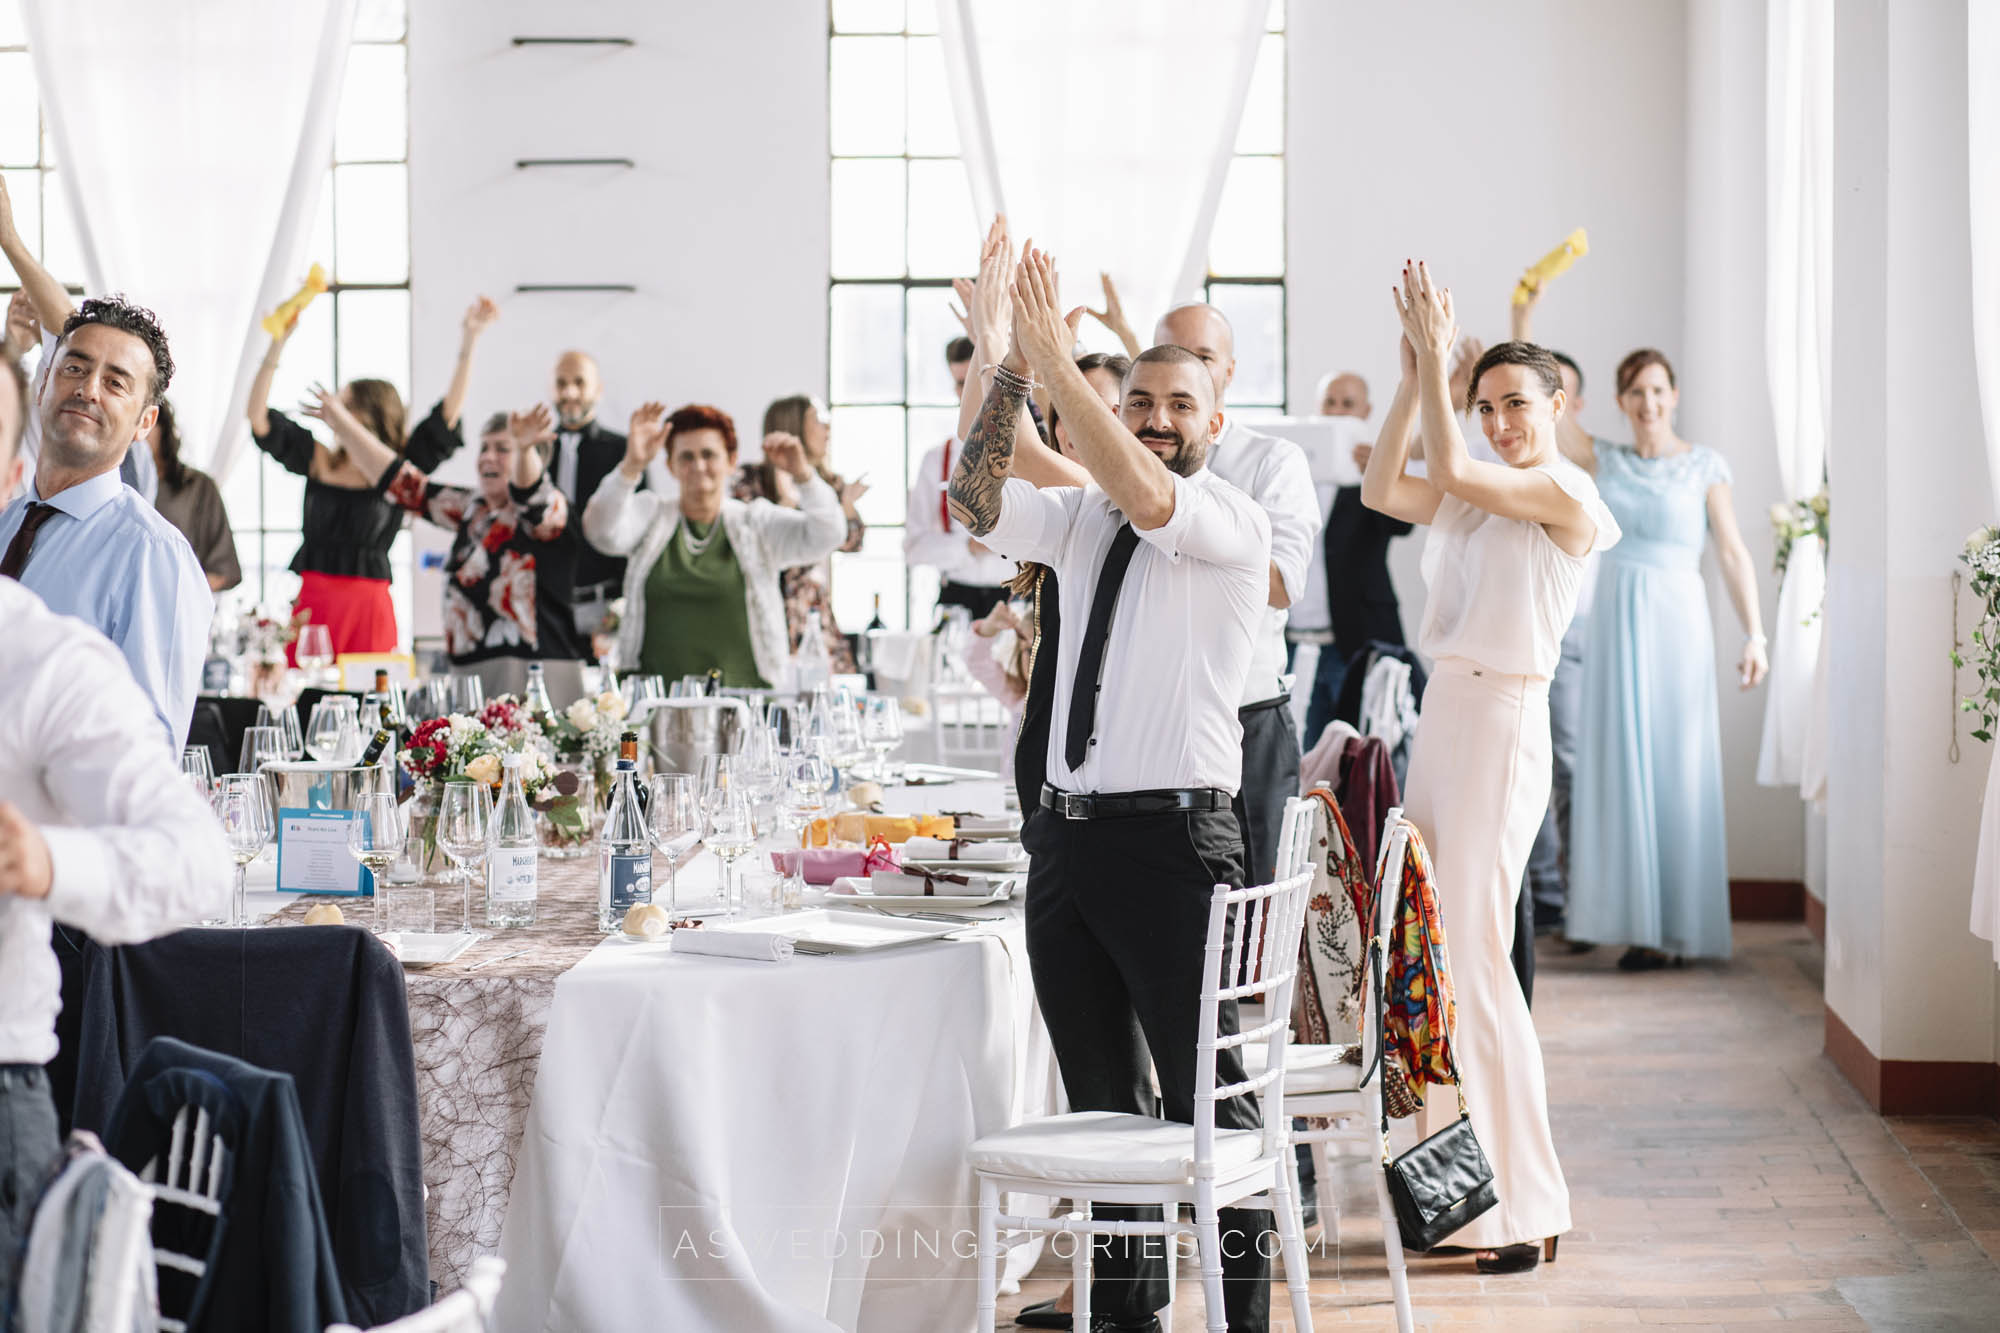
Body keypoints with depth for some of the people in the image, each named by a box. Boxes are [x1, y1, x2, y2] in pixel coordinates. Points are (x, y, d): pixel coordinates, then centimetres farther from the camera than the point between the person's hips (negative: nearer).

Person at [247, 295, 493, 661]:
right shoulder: (317, 459, 11)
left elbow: (447, 413, -2)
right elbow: (259, 417, 9)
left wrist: (468, 340, -7)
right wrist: (278, 344, 2)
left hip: (368, 606, -2)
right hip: (313, 601, 2)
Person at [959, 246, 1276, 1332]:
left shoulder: (1235, 522, -4)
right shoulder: (1081, 520, 13)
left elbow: (1145, 497, -23)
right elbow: (975, 500, -1)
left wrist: (1058, 363, -24)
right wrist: (1012, 366, -12)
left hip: (1173, 834, -6)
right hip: (1067, 828, 7)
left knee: (1204, 1095, -4)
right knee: (1099, 1097, 14)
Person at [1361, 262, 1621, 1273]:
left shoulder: (1567, 495, -8)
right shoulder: (1479, 499, 15)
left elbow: (1452, 470, -19)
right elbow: (1382, 490, 4)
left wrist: (1435, 351, -13)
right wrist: (1414, 374, -1)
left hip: (1501, 728, -9)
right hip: (1443, 717, 9)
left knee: (1475, 956, -9)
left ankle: (1525, 1207, -2)